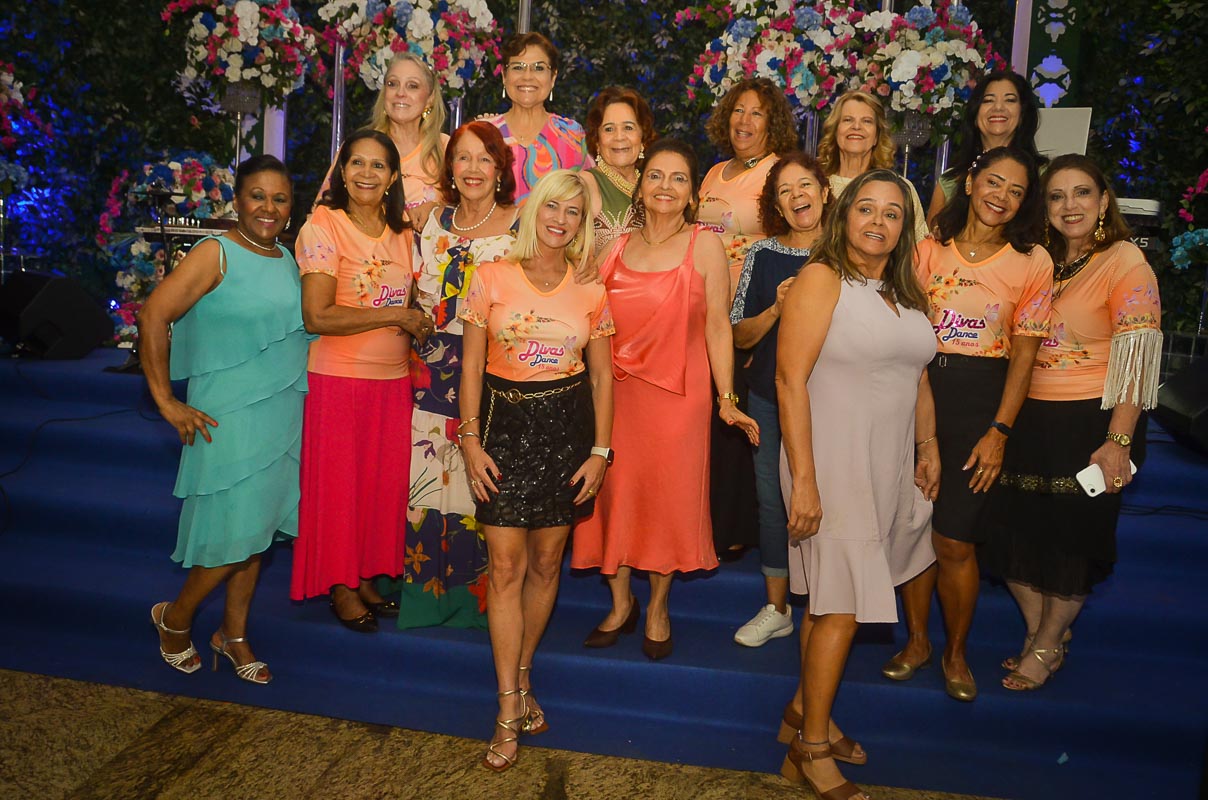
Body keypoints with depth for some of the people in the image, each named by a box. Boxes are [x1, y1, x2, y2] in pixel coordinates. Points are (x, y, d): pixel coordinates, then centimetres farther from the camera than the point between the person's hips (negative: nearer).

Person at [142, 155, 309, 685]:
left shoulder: (287, 259, 11)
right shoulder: (217, 254, -11)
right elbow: (153, 316, -16)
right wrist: (166, 401, -15)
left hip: (283, 416, 7)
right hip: (231, 417, -7)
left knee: (259, 530, 13)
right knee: (235, 536, -3)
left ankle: (234, 635, 30)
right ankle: (175, 619, 24)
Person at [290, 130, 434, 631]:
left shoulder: (402, 233, 9)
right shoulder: (323, 227, -10)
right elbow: (317, 316, -20)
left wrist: (418, 325, 3)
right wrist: (394, 316, -17)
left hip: (393, 379, 6)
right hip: (338, 378, -5)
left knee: (384, 482, 11)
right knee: (337, 483, 6)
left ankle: (366, 575, 28)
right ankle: (340, 584, 22)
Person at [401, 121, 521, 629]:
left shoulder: (521, 228, -2)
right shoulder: (436, 223, 11)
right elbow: (424, 301, 16)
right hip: (435, 372, 4)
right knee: (430, 478, 7)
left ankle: (477, 597, 16)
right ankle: (429, 592, 23)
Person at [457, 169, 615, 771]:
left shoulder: (590, 291, 5)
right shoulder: (492, 278, -1)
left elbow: (602, 376, 8)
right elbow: (471, 366, 0)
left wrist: (600, 450, 2)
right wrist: (470, 440, -7)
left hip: (567, 426, 2)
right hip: (504, 424, -2)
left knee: (546, 563, 10)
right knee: (507, 567, -3)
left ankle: (522, 677, 31)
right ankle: (509, 710, 7)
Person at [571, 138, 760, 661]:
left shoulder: (705, 246, -1)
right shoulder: (617, 248, 8)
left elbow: (717, 325, -4)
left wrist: (726, 400, -8)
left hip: (678, 393, -3)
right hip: (614, 389, 3)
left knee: (669, 496, 4)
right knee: (613, 492, 6)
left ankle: (658, 607, 25)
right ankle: (620, 602, 26)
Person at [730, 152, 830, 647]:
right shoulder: (763, 254, 2)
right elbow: (739, 336, 3)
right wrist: (776, 309, -14)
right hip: (770, 397, 2)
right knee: (773, 499, 8)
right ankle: (776, 609, 25)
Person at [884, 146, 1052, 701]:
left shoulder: (1032, 262, 0)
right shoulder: (930, 248, 5)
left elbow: (1023, 354, -1)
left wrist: (998, 432, -7)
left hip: (980, 399, -2)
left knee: (954, 541, -1)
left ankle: (956, 653, 23)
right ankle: (917, 641, 27)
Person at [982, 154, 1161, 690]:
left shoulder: (1125, 262, -10)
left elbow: (1135, 359, -16)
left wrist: (1119, 442, -23)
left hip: (1092, 422, -6)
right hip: (1031, 418, 6)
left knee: (1072, 535, 6)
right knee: (1016, 528, 9)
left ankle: (1046, 647, 25)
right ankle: (1040, 631, 30)